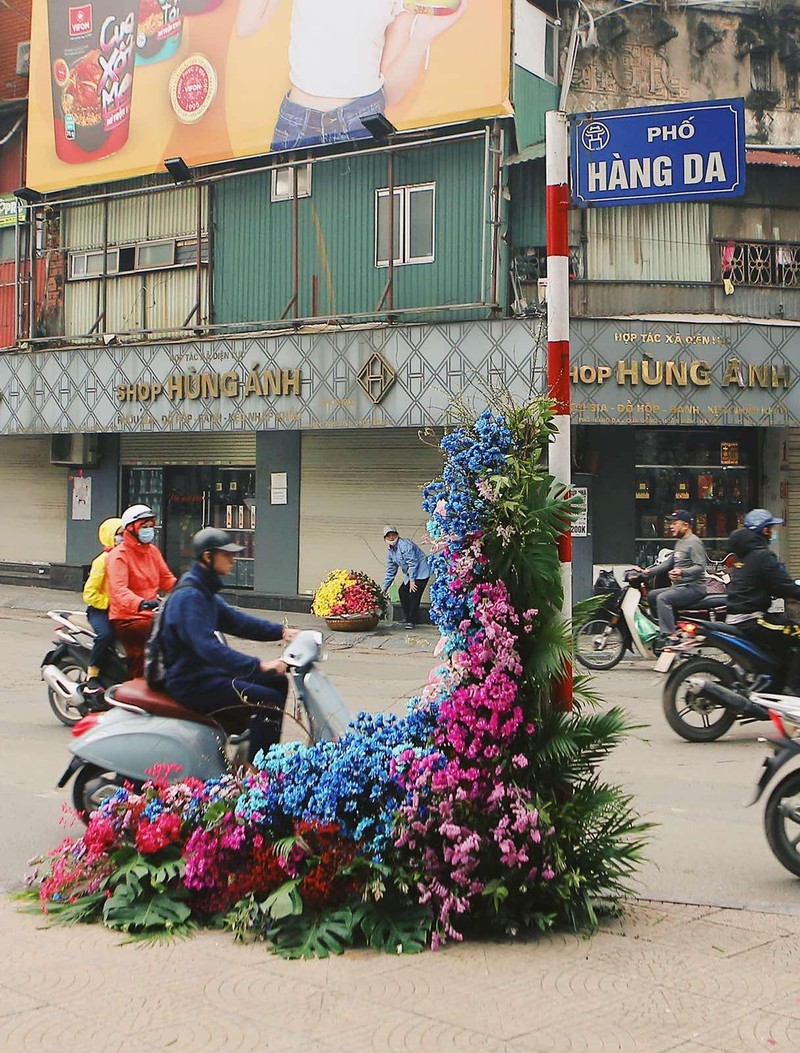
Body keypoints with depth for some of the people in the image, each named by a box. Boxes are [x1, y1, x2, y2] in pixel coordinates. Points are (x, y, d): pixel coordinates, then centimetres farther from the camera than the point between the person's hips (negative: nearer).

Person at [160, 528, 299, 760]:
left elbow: (235, 621, 15)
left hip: (207, 671, 11)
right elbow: (206, 645, -32)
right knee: (269, 701, -18)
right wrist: (258, 665, -37)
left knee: (277, 682, 12)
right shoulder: (189, 596, -21)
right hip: (191, 682, -11)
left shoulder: (204, 592, 12)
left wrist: (281, 632, 2)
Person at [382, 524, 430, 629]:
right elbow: (391, 571, 14)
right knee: (402, 592, 2)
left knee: (413, 595, -17)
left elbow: (413, 563, -22)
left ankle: (412, 621, -14)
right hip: (410, 574, 9)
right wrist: (385, 587, 11)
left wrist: (412, 580, -22)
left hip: (420, 572, -9)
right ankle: (407, 619, 12)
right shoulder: (390, 551, 8)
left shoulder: (404, 544, -20)